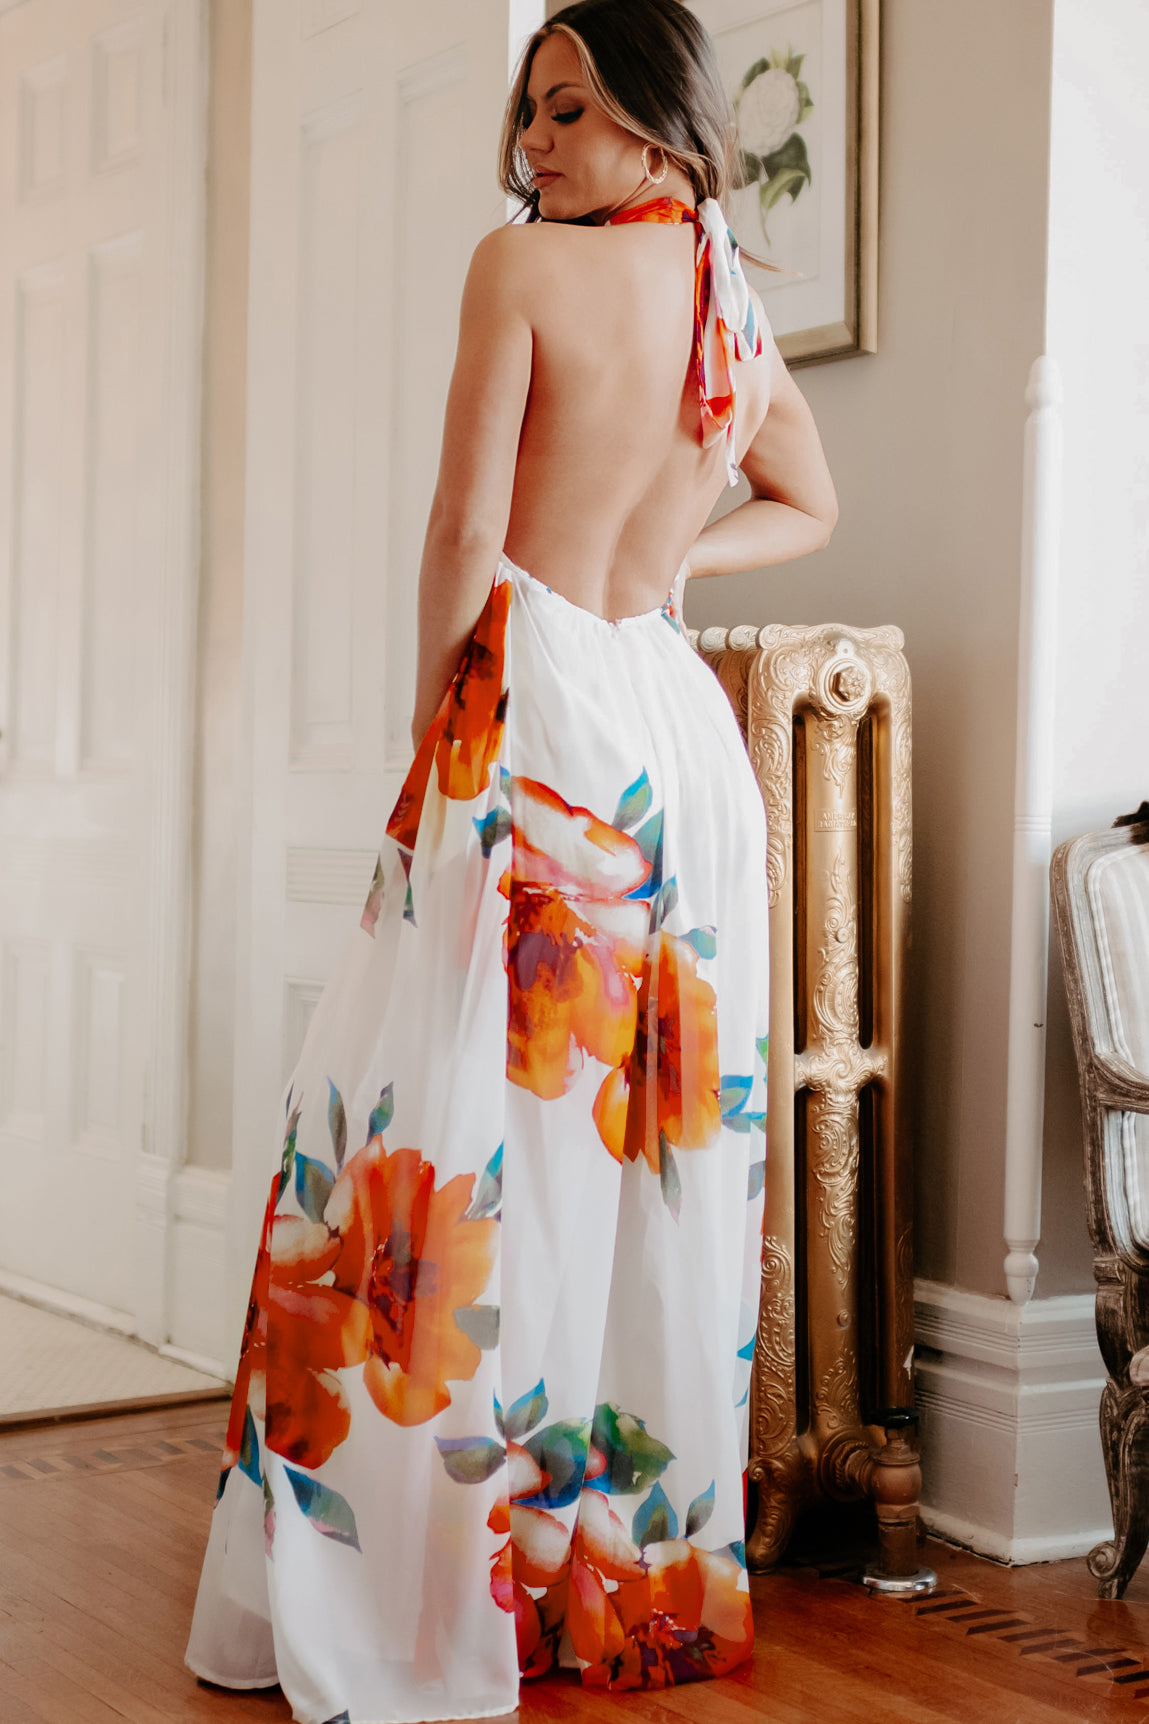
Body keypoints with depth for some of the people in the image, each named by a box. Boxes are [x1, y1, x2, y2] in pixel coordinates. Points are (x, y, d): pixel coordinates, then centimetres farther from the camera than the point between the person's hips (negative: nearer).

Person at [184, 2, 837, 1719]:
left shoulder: (522, 264, -5)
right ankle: (655, 1573, 19)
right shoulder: (742, 310, 15)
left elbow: (467, 530, -9)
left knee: (453, 1134, -2)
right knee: (665, 1147, 9)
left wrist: (434, 717, 2)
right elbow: (808, 507, 31)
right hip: (683, 719, 7)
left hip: (540, 713, -7)